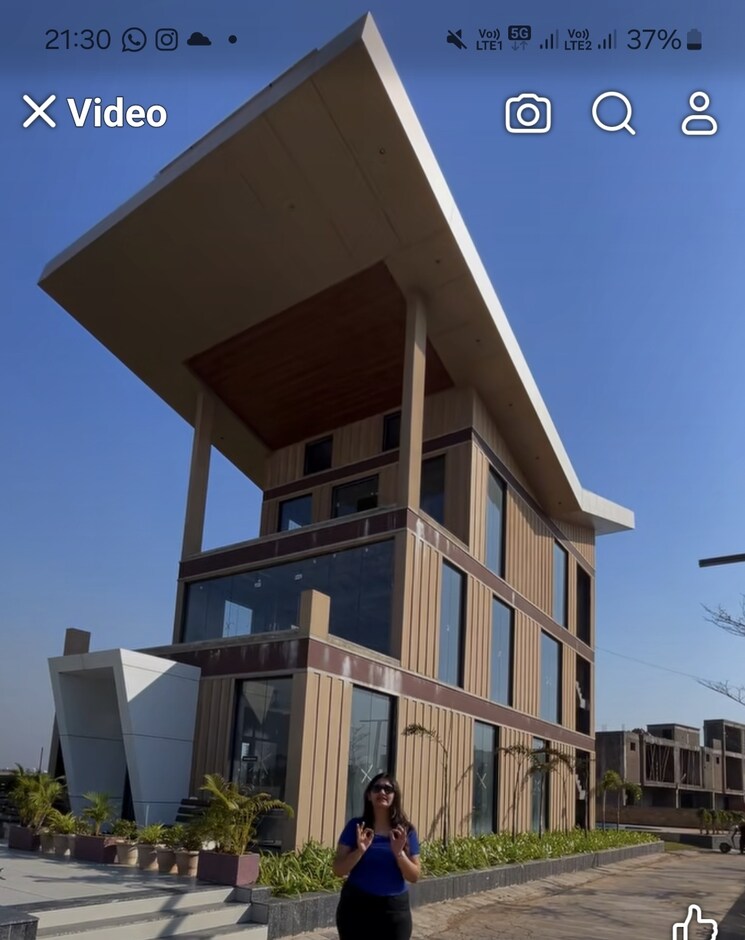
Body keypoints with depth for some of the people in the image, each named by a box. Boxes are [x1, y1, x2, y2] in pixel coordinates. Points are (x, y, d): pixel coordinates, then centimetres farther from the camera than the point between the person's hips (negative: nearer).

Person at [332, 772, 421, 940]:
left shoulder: (406, 831, 2)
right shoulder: (356, 826, -2)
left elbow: (414, 876, 0)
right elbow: (338, 870, -5)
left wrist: (398, 853, -17)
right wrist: (360, 851, -22)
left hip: (394, 909, 1)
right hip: (357, 906, -1)